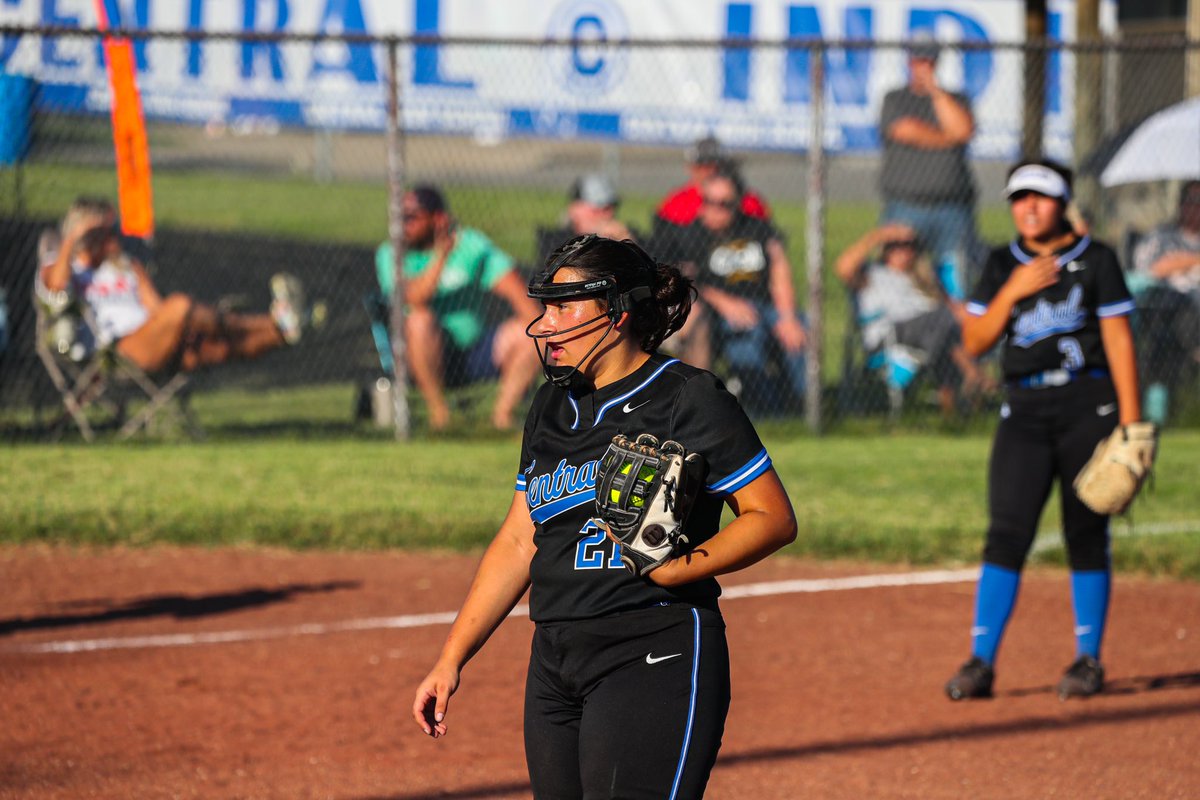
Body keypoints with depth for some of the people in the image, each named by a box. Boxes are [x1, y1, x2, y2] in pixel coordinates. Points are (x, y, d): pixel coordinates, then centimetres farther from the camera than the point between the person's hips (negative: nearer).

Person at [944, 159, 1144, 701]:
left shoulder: (1095, 260, 3)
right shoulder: (1002, 266, 11)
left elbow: (1118, 340, 0)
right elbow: (974, 343, 7)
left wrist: (1130, 420, -7)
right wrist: (1012, 292, -7)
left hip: (1088, 404, -2)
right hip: (1024, 408, 2)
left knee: (1087, 534, 1)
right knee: (1007, 534, -6)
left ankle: (1088, 659, 10)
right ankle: (980, 662, -7)